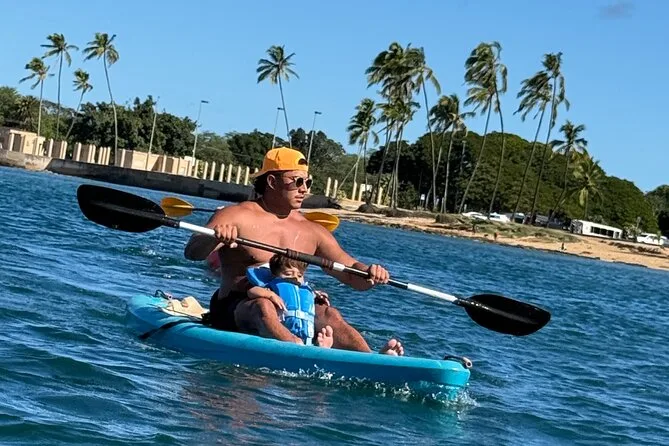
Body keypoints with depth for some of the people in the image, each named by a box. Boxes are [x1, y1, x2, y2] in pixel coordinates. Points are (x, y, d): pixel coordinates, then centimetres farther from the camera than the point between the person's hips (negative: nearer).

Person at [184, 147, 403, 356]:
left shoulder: (311, 231, 13)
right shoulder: (236, 217, -1)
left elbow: (351, 273, 12)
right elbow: (191, 252, -14)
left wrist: (370, 273, -12)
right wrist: (215, 238, -37)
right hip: (234, 310, -4)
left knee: (328, 314, -25)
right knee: (263, 306, -36)